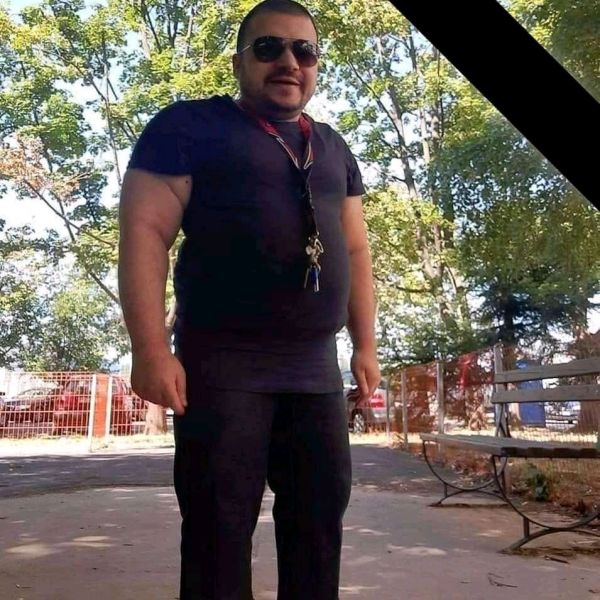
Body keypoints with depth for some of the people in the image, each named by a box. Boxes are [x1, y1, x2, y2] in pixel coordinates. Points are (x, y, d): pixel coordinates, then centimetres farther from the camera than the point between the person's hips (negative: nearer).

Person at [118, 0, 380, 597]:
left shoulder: (332, 148, 18)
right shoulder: (189, 127, 1)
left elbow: (354, 250, 19)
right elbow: (143, 233, -8)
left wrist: (365, 346, 13)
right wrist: (150, 348, -17)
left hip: (316, 371, 6)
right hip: (222, 367, -5)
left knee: (319, 518, 9)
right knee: (219, 527, 0)